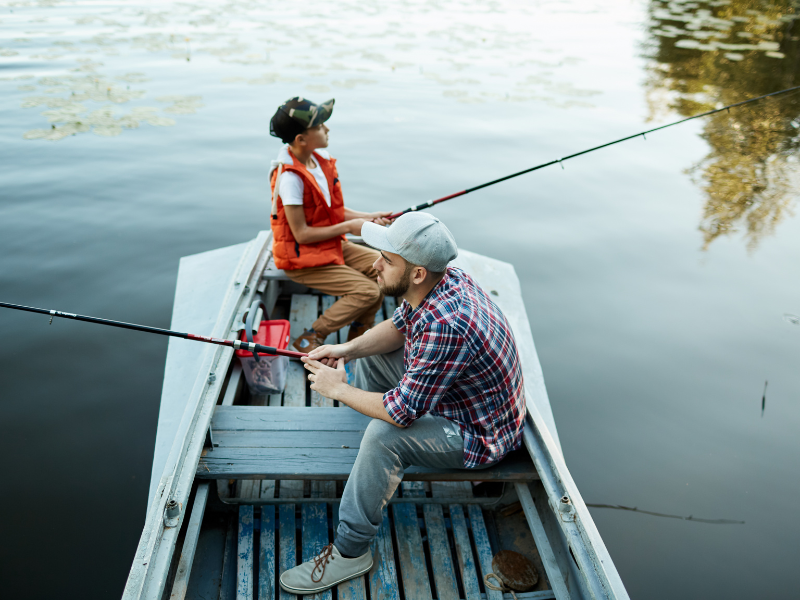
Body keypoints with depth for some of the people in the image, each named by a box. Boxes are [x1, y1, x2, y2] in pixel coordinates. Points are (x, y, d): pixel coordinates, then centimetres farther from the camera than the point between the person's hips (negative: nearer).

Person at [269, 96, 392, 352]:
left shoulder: (320, 159, 2)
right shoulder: (290, 178, -25)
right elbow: (302, 234, -23)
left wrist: (369, 217, -3)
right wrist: (348, 227, -17)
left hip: (332, 246, 9)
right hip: (302, 259, -9)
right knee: (368, 292, -20)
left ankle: (356, 339, 10)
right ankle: (310, 339, -5)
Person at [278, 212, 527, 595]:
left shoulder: (446, 325, -38)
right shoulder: (439, 281, -10)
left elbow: (401, 413, -33)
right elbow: (397, 328, 10)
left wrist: (338, 389, -18)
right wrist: (347, 350, -6)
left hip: (479, 434, -10)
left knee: (384, 436, -30)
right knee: (370, 358, 14)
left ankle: (350, 552, -9)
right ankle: (370, 466, 33)